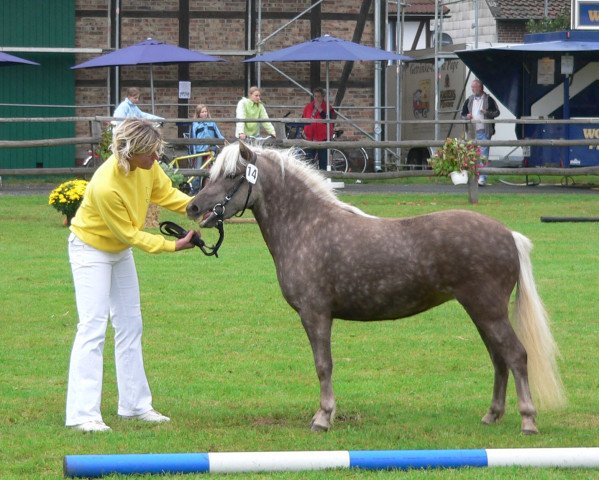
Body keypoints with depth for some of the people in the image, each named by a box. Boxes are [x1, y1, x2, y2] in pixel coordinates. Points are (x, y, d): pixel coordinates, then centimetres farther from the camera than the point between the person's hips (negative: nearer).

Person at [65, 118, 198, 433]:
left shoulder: (147, 166, -17)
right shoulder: (106, 186, -37)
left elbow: (166, 194, 2)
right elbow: (129, 234, -26)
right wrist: (173, 246, -24)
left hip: (120, 251, 8)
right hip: (91, 250, -8)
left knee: (130, 327, 12)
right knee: (93, 327, -14)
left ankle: (135, 404, 22)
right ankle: (83, 414, -15)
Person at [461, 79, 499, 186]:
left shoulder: (488, 100, 1)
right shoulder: (469, 100, 14)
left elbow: (497, 112, 1)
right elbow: (463, 114, 20)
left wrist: (487, 113, -17)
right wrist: (467, 117, -3)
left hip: (484, 131, -5)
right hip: (472, 132, 5)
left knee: (484, 154, -10)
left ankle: (482, 178, -11)